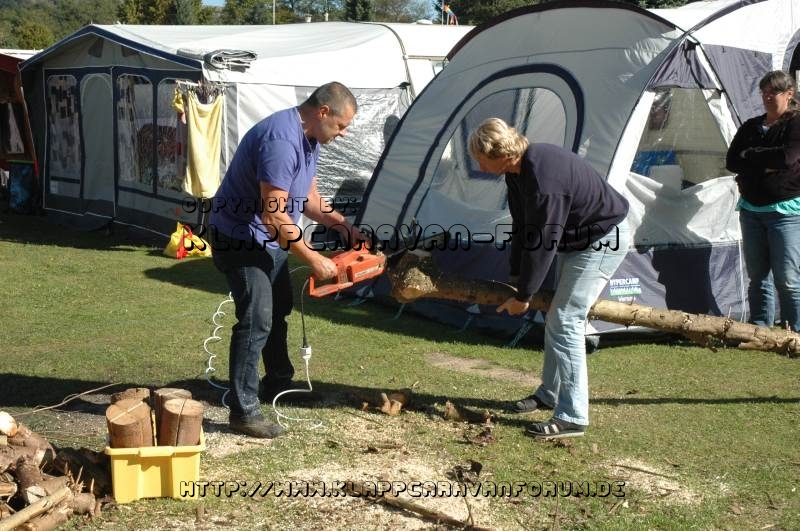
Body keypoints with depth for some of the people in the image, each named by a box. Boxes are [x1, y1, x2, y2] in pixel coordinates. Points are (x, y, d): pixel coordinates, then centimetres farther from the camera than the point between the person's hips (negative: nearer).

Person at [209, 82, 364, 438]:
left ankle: (277, 383, 40)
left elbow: (309, 198, 13)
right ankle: (243, 411, -7)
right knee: (256, 320, -13)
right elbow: (274, 214, -32)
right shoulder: (281, 139, -30)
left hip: (269, 238, 11)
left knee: (278, 308, 22)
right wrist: (313, 259, -26)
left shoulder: (309, 138, 2)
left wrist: (343, 225, 1)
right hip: (240, 238, -11)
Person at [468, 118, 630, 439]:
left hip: (604, 239, -10)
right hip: (575, 238, 10)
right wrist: (516, 277, 6)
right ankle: (550, 394, 32)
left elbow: (541, 244, -29)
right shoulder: (519, 169, -4)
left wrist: (523, 296, -17)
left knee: (565, 322, -13)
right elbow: (522, 228, 5)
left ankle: (571, 417, -8)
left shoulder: (543, 181, -35)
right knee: (556, 318, 16)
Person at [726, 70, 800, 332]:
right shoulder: (751, 126, 12)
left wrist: (751, 157, -8)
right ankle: (759, 330, 19)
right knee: (757, 276, 11)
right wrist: (765, 165, -12)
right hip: (751, 209, 6)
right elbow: (731, 161, 1)